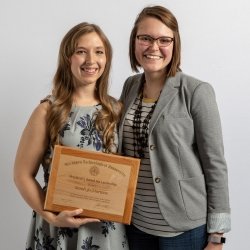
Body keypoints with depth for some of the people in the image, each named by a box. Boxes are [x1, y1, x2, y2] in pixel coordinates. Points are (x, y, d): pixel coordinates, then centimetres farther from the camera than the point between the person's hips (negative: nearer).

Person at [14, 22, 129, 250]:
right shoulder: (48, 111, -9)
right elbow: (23, 174, -5)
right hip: (60, 227, -3)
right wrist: (50, 216, -14)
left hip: (108, 228, 3)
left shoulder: (116, 110, 1)